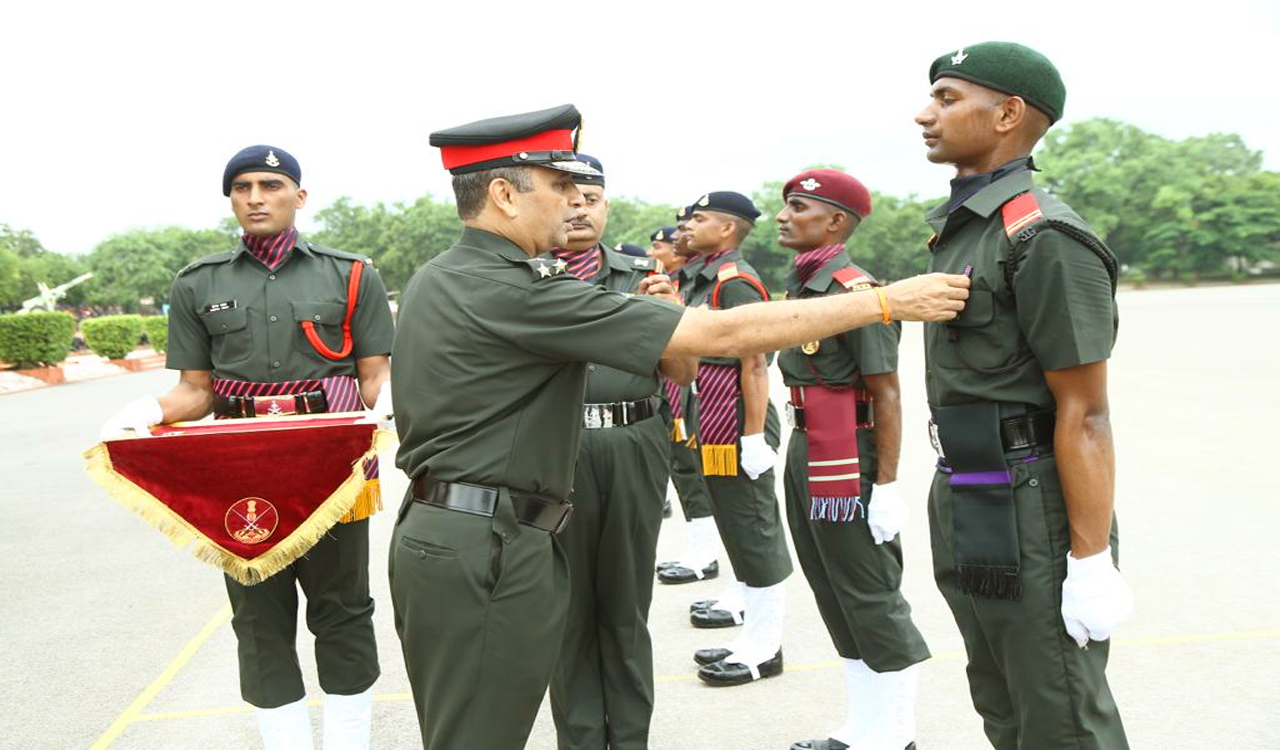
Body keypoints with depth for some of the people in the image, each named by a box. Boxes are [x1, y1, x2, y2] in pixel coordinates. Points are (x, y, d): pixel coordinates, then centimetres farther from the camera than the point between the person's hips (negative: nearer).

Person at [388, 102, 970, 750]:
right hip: (488, 550, -10)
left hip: (435, 533, 10)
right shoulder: (513, 291, -20)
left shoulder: (434, 279, 10)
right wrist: (887, 301, -16)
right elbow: (721, 336, -22)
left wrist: (631, 317, 10)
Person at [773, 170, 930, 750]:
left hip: (849, 463, -9)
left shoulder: (855, 291, -15)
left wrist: (886, 486, -18)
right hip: (805, 456, 10)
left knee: (872, 602, 2)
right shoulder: (798, 285, 12)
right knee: (832, 596, 16)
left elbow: (886, 397, -17)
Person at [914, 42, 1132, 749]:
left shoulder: (1044, 237, -17)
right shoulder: (960, 229, 12)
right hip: (967, 512, 9)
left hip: (1030, 518, -9)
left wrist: (1092, 563, -20)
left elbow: (1083, 414, -19)